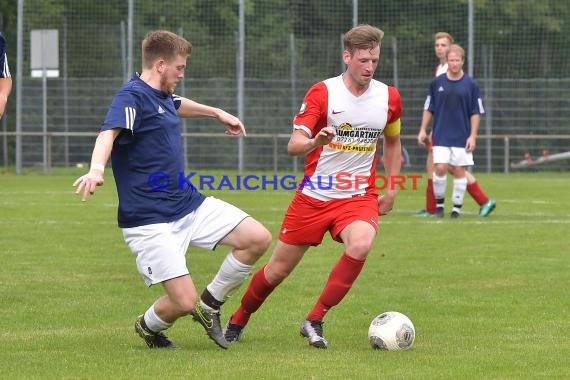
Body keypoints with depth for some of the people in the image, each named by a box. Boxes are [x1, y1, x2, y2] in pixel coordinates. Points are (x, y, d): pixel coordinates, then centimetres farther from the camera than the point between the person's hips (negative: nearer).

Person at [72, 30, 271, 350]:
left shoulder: (163, 97, 14)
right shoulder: (132, 98, -15)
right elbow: (109, 133, -35)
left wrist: (218, 113, 52)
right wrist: (97, 169, -54)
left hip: (189, 203, 9)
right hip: (149, 220, -9)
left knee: (258, 238, -4)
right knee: (184, 302, -16)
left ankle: (210, 305, 15)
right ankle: (148, 326, 21)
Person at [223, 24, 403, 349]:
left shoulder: (389, 97, 1)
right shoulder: (322, 93, -9)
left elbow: (392, 142, 21)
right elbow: (293, 145, -17)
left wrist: (391, 191, 15)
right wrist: (315, 141, -40)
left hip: (359, 197, 1)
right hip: (314, 196, -1)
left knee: (361, 245, -32)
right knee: (278, 270, 6)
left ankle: (314, 321, -19)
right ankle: (237, 322, 32)